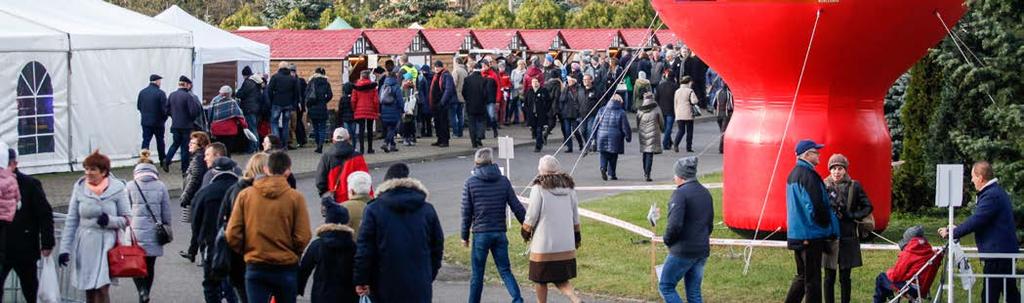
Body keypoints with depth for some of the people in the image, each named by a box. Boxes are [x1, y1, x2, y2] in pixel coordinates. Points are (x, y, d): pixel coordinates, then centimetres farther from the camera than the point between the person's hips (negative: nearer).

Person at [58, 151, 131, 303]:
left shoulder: (117, 188, -3)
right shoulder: (79, 187, 3)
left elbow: (127, 219, 4)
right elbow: (71, 221, 7)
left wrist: (110, 220, -15)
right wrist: (65, 249, 4)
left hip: (106, 244, -3)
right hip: (84, 244, 3)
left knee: (101, 289, -11)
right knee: (89, 290, 8)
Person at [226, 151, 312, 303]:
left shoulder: (245, 195, -3)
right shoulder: (295, 198, -8)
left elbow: (232, 235, -4)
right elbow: (303, 238, -10)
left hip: (255, 267, 1)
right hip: (286, 268, 0)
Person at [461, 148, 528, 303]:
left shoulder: (471, 182, -4)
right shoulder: (503, 181, 2)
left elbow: (466, 212, -2)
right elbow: (517, 207, 1)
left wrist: (465, 235, 6)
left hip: (480, 233, -2)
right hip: (500, 233, 2)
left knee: (477, 273, 8)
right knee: (505, 271, 7)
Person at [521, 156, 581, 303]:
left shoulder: (539, 188, -11)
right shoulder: (569, 187, 7)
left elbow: (531, 216, -9)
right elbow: (575, 215, 13)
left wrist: (525, 232, 8)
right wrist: (577, 236, 23)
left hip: (544, 245, -6)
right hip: (566, 245, 6)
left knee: (540, 280, 10)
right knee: (560, 279, 13)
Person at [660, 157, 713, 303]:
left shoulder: (680, 193, -15)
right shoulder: (705, 193, 12)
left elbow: (675, 224, -23)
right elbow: (710, 224, 18)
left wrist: (668, 241, -6)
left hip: (683, 251, -8)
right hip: (703, 250, 8)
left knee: (666, 287, 4)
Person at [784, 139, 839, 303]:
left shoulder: (794, 174, 13)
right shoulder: (808, 175, -17)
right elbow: (816, 205, -21)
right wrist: (827, 225, -6)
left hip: (796, 234, 9)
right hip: (811, 235, -9)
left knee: (802, 275, 17)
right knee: (812, 279, -2)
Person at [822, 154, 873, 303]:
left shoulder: (854, 187, 1)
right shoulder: (824, 186, 2)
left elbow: (868, 207, 4)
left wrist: (852, 216, -8)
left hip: (848, 237, 0)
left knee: (845, 277, 6)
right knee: (829, 277, 3)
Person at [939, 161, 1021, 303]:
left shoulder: (991, 195, -19)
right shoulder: (997, 191, 15)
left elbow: (975, 221, -21)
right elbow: (980, 220, 20)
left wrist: (952, 233, -11)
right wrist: (958, 229, 14)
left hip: (997, 253, -10)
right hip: (1006, 251, 10)